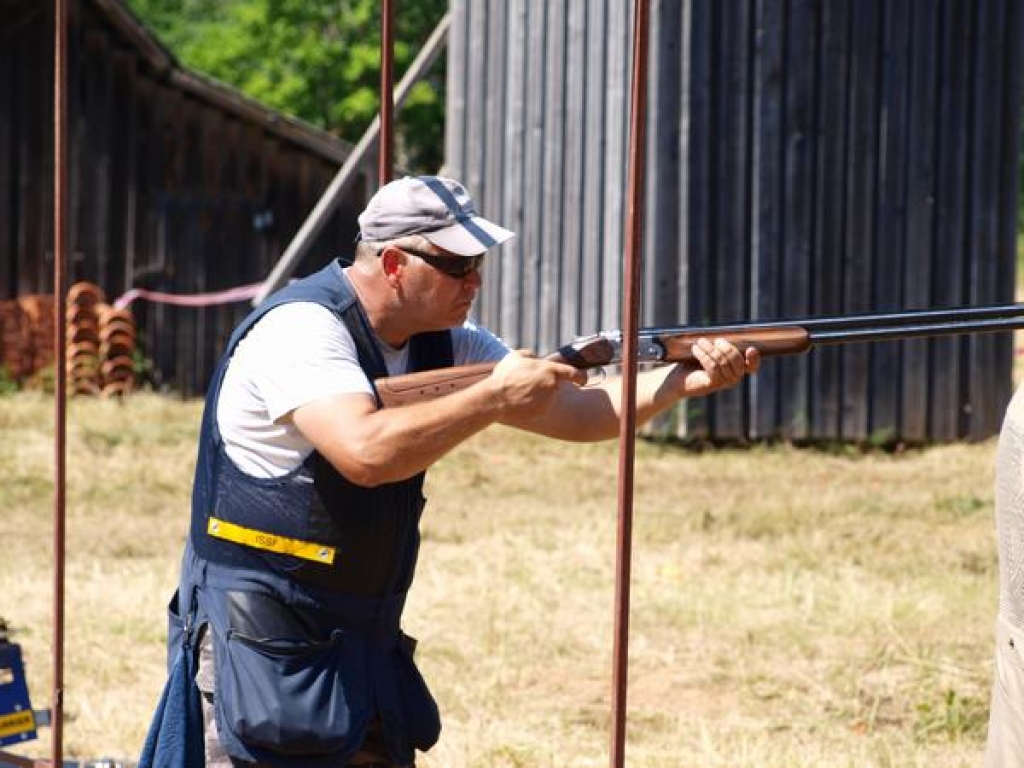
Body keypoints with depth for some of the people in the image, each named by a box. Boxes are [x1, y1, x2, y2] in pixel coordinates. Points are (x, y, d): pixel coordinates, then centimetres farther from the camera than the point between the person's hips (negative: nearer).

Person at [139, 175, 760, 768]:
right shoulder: (303, 328, -17)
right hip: (264, 640, -8)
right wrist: (494, 397, -23)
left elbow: (574, 411, 7)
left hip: (364, 639, 8)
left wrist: (684, 380, -9)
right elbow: (365, 451, -32)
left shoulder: (442, 343, 8)